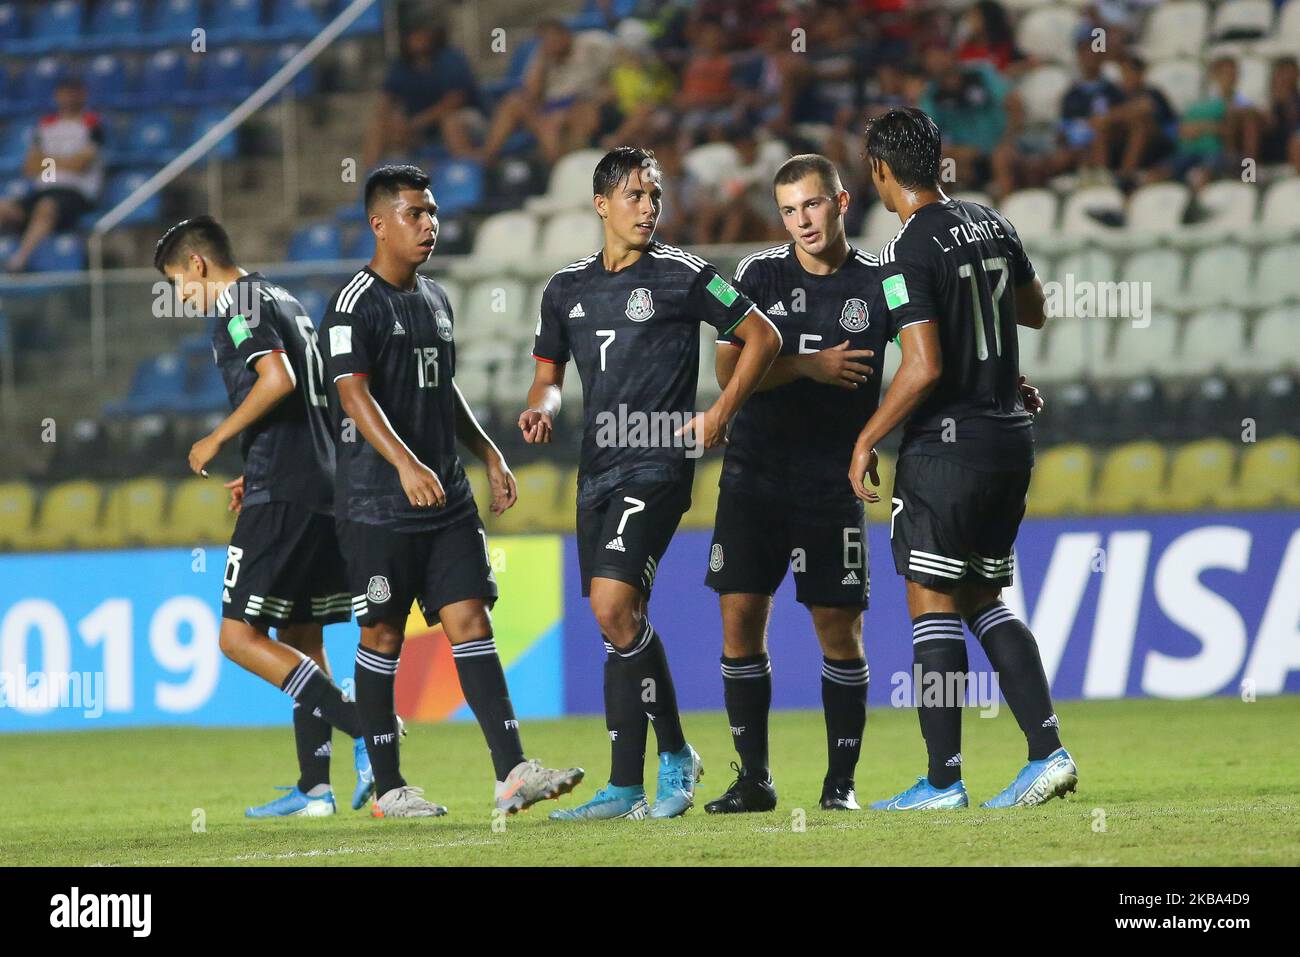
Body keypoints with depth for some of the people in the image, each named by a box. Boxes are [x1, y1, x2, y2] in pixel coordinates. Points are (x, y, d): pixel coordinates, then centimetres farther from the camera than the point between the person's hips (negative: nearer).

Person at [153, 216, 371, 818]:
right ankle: (314, 787, 9)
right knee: (301, 642, 12)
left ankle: (365, 727, -18)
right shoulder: (285, 303, 22)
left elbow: (278, 380, -22)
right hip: (323, 491, 10)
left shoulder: (240, 306, -7)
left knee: (240, 637, -9)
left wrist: (218, 439, -11)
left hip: (281, 496, -10)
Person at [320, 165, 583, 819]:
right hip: (377, 503, -7)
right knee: (382, 637, 1)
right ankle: (388, 788, 9)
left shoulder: (435, 299, 16)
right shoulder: (356, 304, -9)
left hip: (447, 499, 7)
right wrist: (406, 464, -31)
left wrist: (489, 455, 19)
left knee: (471, 621, -3)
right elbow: (355, 394, -19)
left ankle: (511, 772, -10)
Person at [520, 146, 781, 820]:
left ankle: (626, 784, -13)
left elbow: (762, 337, 3)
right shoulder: (567, 288, 13)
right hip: (598, 471, 6)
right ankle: (674, 754, 22)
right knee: (622, 620, 7)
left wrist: (720, 415, -5)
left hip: (657, 464, -6)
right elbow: (549, 372, 24)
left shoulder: (681, 276, -2)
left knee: (614, 605, -19)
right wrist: (542, 407, 1)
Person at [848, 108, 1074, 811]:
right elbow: (1033, 310, 24)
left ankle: (943, 781, -2)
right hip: (1010, 436, 8)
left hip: (947, 444, -8)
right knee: (984, 602, 14)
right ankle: (1047, 752, 3)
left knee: (933, 607, -2)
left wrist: (866, 440, -10)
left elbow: (925, 365, -21)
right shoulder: (991, 225, 9)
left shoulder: (908, 252, -15)